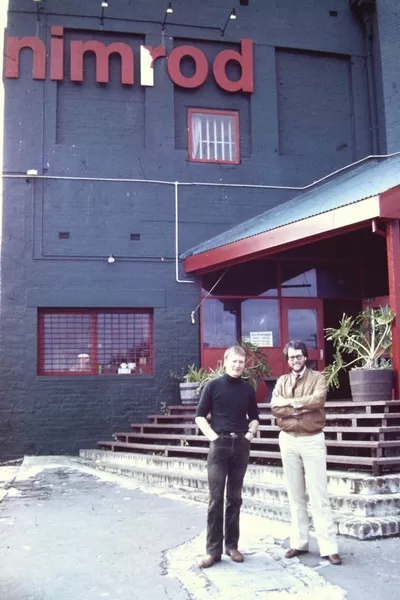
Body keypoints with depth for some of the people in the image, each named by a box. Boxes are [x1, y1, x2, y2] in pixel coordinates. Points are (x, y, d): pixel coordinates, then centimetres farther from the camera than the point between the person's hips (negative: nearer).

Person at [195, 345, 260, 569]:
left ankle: (232, 545, 19)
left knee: (235, 498, 10)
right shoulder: (213, 386, -1)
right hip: (219, 445, -3)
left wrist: (250, 434, 2)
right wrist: (213, 436, -8)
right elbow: (200, 416, 1)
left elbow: (254, 417, 18)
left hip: (241, 445, 3)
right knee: (216, 498, -2)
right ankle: (213, 549, 3)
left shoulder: (248, 388, 7)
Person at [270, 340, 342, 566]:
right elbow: (276, 408, -6)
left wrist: (290, 403, -13)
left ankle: (329, 547, 0)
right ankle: (299, 542, 18)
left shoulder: (318, 378, 0)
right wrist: (303, 407, -16)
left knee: (319, 495, -3)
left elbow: (318, 399, -20)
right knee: (295, 495, 10)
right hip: (288, 441, 4)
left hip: (312, 440, -3)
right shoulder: (281, 381, 9)